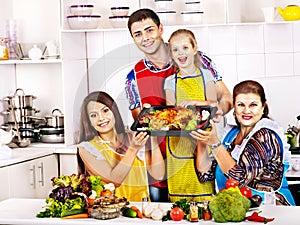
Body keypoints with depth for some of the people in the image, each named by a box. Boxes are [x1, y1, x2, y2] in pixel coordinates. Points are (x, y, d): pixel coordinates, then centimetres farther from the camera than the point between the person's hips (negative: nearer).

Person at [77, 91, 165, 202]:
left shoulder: (133, 139, 7)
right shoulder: (86, 148, -2)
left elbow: (158, 175, 0)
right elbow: (114, 180, -13)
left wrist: (153, 138, -6)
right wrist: (133, 149, -19)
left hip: (141, 206, 0)